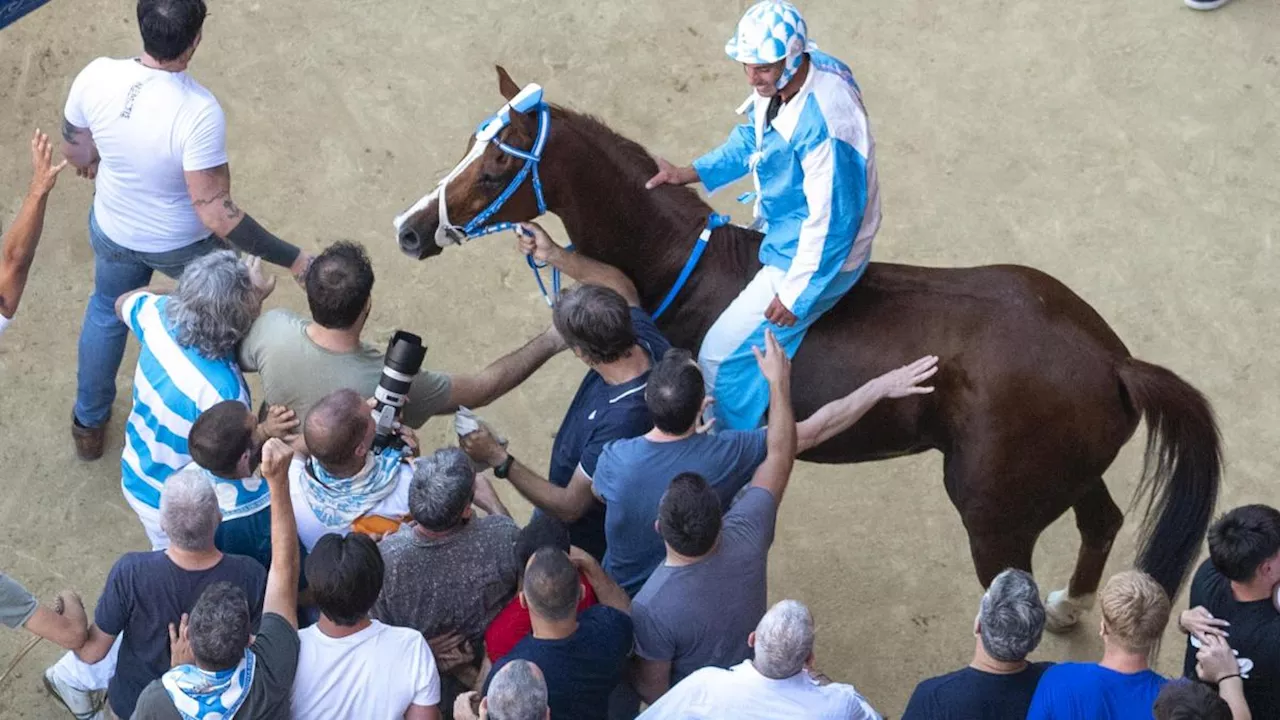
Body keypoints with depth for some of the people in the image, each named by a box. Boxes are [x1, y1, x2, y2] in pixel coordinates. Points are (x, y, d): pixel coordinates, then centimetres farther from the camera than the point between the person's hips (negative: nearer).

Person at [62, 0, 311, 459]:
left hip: (115, 232, 4)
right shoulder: (199, 112, -39)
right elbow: (216, 215, -34)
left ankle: (89, 424, 52)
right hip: (184, 244, -3)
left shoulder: (96, 76, -26)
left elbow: (75, 154, -6)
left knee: (106, 311, 34)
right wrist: (292, 260, -27)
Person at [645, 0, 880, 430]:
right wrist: (688, 174, 4)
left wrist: (794, 295, -21)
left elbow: (831, 224, -30)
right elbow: (750, 141, 10)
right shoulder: (783, 78, -11)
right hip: (780, 229, 10)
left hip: (820, 252, -10)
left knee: (722, 355, -5)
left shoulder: (826, 125, -38)